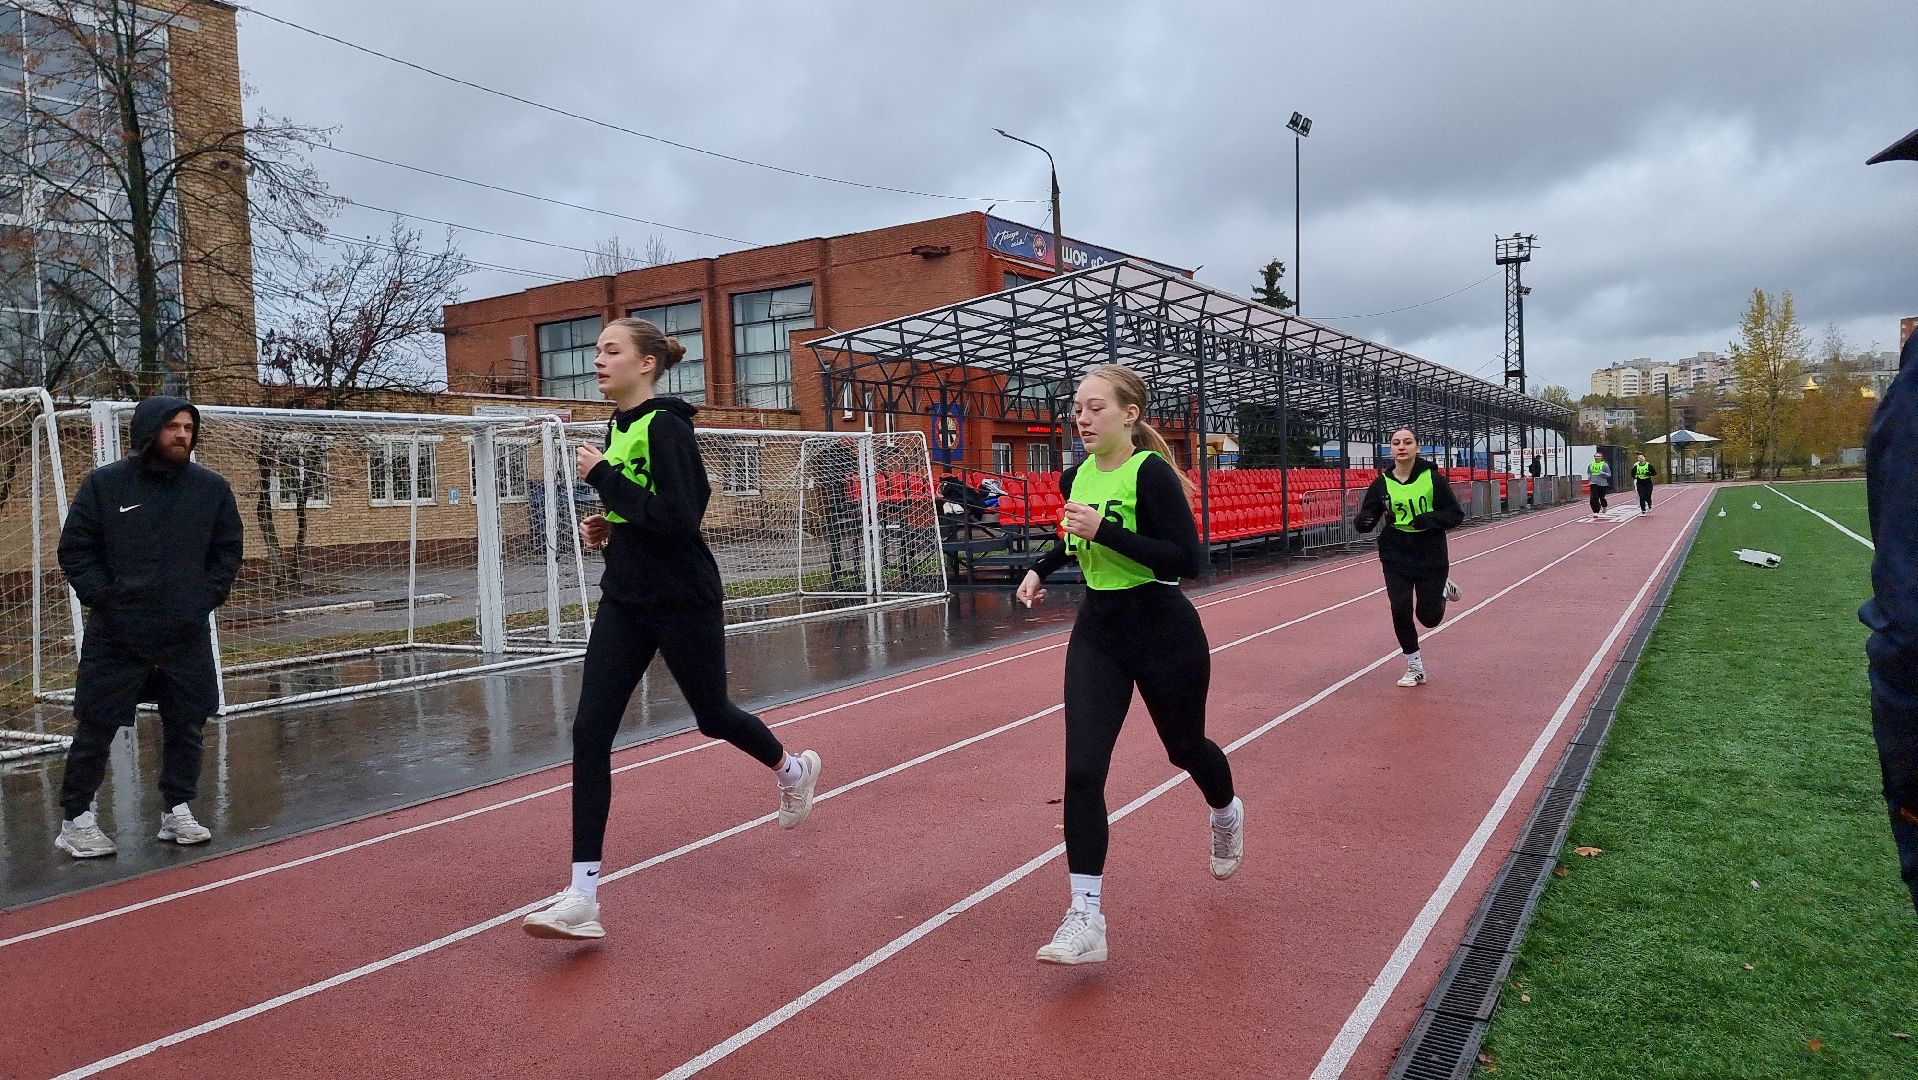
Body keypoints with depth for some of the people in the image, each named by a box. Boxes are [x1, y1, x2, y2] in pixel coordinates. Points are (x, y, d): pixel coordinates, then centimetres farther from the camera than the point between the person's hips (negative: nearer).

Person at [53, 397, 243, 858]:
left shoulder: (212, 487, 3)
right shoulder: (103, 484, -2)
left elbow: (228, 550, 9)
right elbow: (75, 550, 1)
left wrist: (207, 598, -1)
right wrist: (103, 597, -9)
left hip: (188, 637, 2)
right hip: (115, 637, -2)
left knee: (187, 725, 8)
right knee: (95, 728, 3)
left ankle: (177, 810, 23)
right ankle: (76, 819, 17)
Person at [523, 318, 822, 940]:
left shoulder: (666, 425, -15)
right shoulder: (618, 426, 10)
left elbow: (680, 517, -25)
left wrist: (604, 478, -21)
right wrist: (606, 526, 5)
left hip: (683, 602, -7)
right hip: (625, 602, 8)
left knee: (713, 715, 12)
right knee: (590, 731, -4)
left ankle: (792, 770, 46)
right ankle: (582, 898, -1)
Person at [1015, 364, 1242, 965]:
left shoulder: (1151, 473, -17)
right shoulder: (1077, 477, 3)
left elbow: (1188, 560, -24)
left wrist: (1104, 530, -29)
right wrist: (1041, 568, 10)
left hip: (1164, 634, -5)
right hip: (1097, 633, 5)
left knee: (1185, 747, 18)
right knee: (1082, 770, -9)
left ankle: (1226, 813, 55)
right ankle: (1085, 920, -4)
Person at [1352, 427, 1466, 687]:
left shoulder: (1432, 477, -9)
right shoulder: (1382, 483, -4)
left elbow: (1457, 514, -7)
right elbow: (1365, 519, -1)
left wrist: (1427, 519, -24)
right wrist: (1363, 520, -25)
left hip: (1432, 556, -1)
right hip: (1396, 557, 1)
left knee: (1429, 617, 4)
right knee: (1400, 610, -6)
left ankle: (1443, 590, 40)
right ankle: (1415, 668, 15)